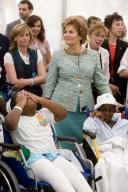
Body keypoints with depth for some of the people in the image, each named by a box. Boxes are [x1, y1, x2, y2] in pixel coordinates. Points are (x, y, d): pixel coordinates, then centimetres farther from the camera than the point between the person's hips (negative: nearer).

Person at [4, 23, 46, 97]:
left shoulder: (36, 54, 9)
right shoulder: (9, 56, -3)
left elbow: (43, 78, -1)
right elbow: (14, 81, -11)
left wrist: (26, 82, -15)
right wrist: (35, 80, -7)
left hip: (36, 94, 3)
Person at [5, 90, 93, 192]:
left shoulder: (43, 113, 28)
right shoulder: (17, 118, 13)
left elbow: (63, 113, 15)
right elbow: (10, 123, -11)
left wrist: (39, 99, 13)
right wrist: (21, 103, 4)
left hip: (54, 155, 5)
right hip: (32, 158, -4)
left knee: (73, 171, -28)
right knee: (55, 175, -37)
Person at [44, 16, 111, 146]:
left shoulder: (93, 56, 5)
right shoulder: (57, 56, 2)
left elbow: (101, 83, 8)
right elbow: (50, 84, 5)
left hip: (85, 109, 1)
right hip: (62, 108, -1)